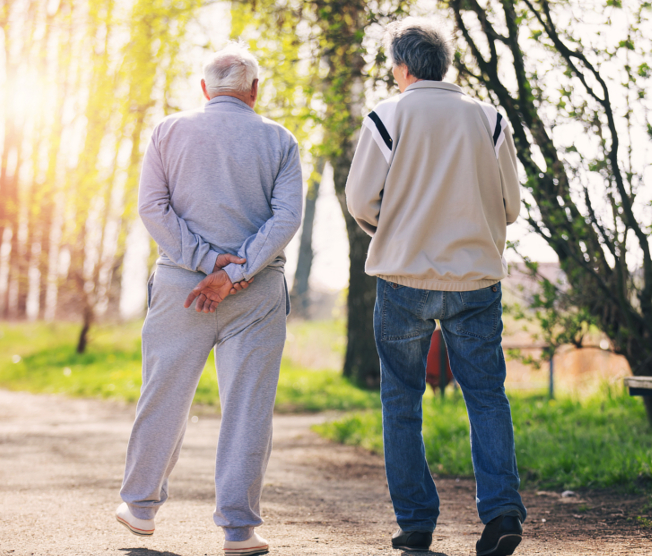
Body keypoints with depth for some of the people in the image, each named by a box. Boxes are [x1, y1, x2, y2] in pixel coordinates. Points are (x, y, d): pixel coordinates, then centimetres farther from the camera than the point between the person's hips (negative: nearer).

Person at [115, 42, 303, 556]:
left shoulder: (171, 132, 5)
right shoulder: (279, 140, 4)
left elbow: (152, 205, -5)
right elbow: (288, 215, -7)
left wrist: (206, 260, -10)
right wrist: (233, 273, -13)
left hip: (180, 281, 1)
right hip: (258, 288, -1)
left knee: (165, 396, 12)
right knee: (249, 405, 1)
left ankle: (141, 505, 24)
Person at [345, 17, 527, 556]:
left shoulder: (387, 117, -3)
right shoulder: (489, 119, 3)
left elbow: (361, 201, -4)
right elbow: (510, 206, 5)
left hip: (404, 277, -1)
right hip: (476, 278, 2)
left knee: (402, 402, 9)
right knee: (487, 395, 6)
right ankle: (501, 508, -10)